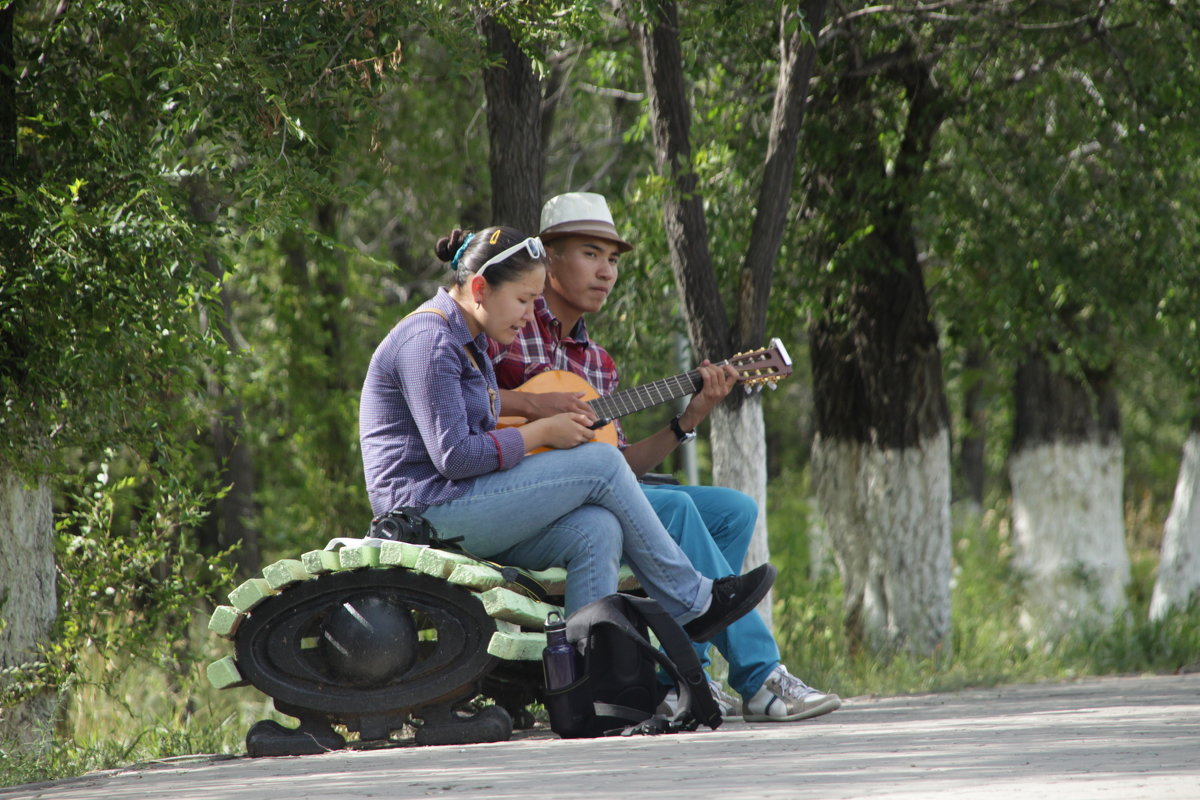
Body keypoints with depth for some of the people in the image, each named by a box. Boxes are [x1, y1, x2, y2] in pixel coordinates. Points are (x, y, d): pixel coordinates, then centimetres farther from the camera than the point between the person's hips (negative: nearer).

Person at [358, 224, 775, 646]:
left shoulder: (468, 342, 20)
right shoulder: (428, 341, -14)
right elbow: (454, 456, -22)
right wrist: (541, 432, -9)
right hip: (429, 508, -10)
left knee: (598, 531, -13)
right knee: (600, 462, -12)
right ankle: (691, 601, 1)